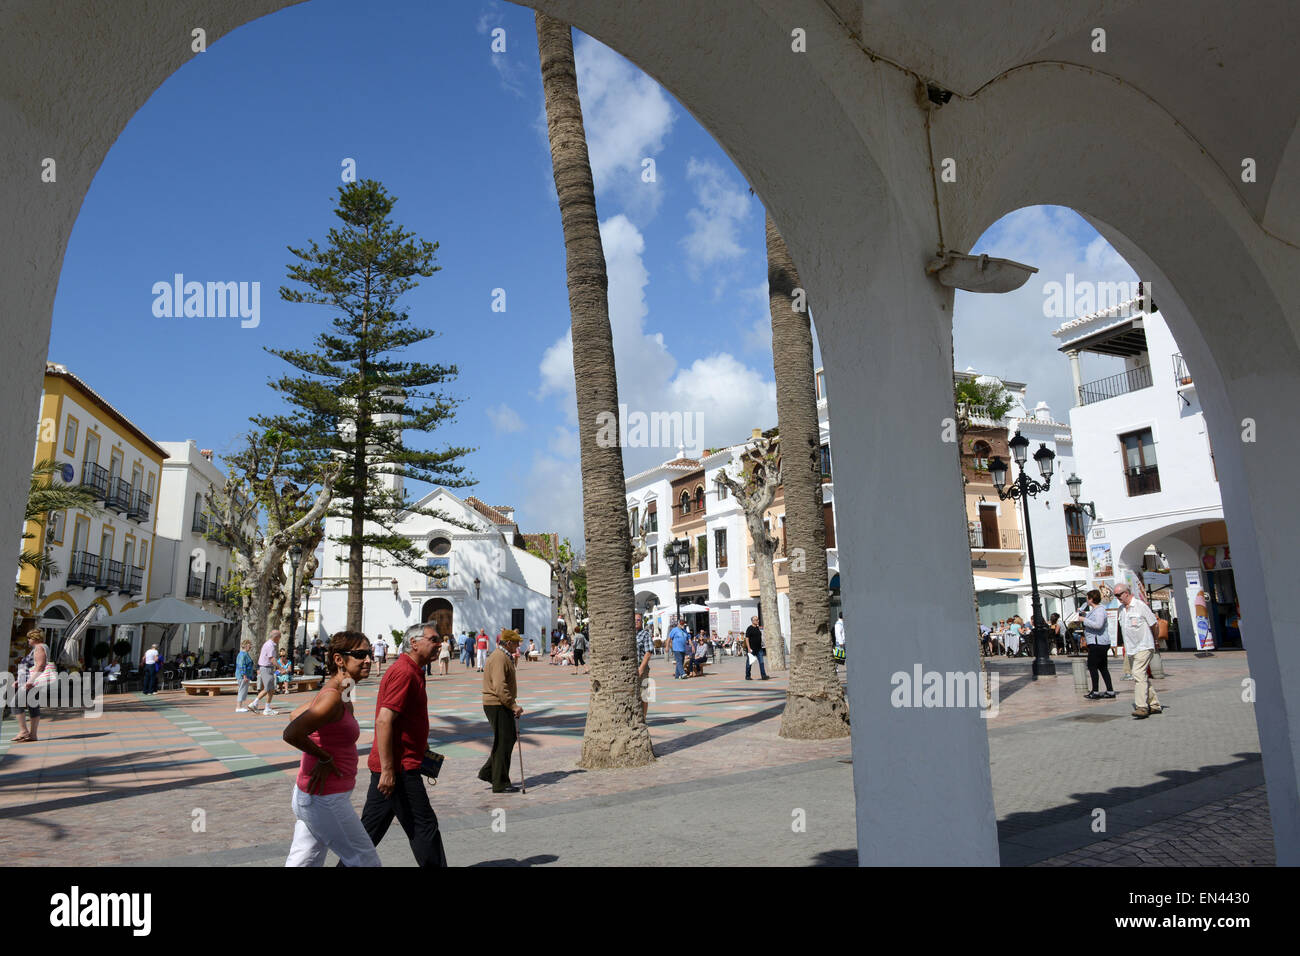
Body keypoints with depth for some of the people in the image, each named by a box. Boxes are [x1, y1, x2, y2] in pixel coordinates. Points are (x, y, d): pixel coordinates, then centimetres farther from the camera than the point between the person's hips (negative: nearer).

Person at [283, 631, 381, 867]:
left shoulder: (341, 694, 7)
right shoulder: (333, 698, -23)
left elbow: (296, 715, 20)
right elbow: (291, 734, -32)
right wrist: (325, 758, -18)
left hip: (314, 796, 9)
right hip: (325, 801, -9)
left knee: (303, 862, 17)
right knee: (365, 861, 6)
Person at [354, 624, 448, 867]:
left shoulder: (411, 671, 16)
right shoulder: (404, 673, -17)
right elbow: (383, 721, -24)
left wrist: (421, 747, 24)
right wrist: (388, 770, -25)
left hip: (389, 767, 10)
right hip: (399, 767, -10)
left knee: (371, 828, 16)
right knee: (424, 827, -1)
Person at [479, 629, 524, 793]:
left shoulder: (505, 657, 17)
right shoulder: (499, 658, -18)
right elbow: (499, 686, -26)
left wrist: (512, 703, 22)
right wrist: (513, 705, -25)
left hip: (502, 705, 10)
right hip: (497, 706, -10)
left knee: (510, 738, 15)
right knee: (503, 743, -4)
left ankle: (488, 772, 23)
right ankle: (500, 784, 4)